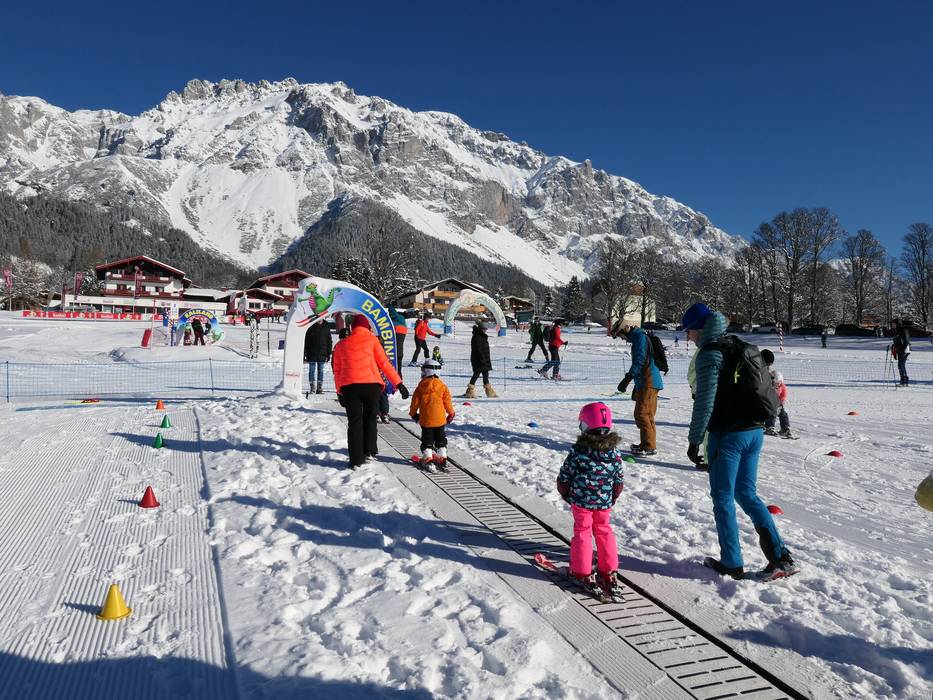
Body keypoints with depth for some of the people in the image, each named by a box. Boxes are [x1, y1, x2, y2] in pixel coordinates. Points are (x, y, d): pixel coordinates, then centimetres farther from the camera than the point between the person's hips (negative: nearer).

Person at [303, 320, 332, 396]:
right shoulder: (310, 327, -2)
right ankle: (312, 388, 6)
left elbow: (329, 341, 9)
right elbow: (306, 341, 0)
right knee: (312, 371, 1)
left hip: (322, 354, 2)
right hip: (312, 354, -2)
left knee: (320, 370, 6)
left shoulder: (326, 327, 5)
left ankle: (320, 388, 11)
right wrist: (305, 354, -4)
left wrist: (328, 354, 4)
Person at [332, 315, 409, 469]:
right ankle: (369, 451, 17)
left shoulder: (341, 345, 16)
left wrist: (339, 393, 26)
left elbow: (337, 371, 18)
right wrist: (399, 384, 5)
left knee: (354, 422, 7)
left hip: (349, 387, 1)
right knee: (370, 417, 19)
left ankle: (356, 459, 5)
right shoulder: (371, 339, 8)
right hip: (371, 385, -1)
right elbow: (384, 364, 4)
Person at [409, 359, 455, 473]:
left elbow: (415, 401, 5)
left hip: (425, 420, -1)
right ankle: (442, 457, 13)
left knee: (427, 439, 7)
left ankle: (428, 459, -2)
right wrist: (451, 413, 16)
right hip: (440, 419, 1)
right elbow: (447, 401, 1)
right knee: (440, 439, 14)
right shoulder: (442, 386, -2)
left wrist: (413, 413, 21)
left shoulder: (420, 387, -1)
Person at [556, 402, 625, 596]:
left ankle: (582, 572, 16)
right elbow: (618, 484, 1)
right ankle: (610, 571, 25)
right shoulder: (615, 454, -7)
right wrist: (612, 500, 18)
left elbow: (563, 480, -10)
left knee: (582, 532, 11)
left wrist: (566, 495, 8)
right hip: (604, 503, 3)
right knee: (604, 531, 19)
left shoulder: (577, 451, -18)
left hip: (581, 502, -3)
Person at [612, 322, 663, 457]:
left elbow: (639, 360, -21)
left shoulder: (640, 337, -11)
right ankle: (645, 444, 25)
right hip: (645, 383, 11)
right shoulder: (637, 338, 20)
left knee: (642, 414, -10)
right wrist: (636, 386, 28)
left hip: (648, 383, -11)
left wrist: (627, 379, -23)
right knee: (646, 414, 16)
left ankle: (650, 447, -6)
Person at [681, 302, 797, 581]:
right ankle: (781, 558, 13)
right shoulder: (740, 347, 13)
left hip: (728, 435, -8)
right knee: (747, 494, 17)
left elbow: (705, 402, -18)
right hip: (755, 431, 8)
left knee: (723, 499, 5)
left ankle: (732, 563, 13)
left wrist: (695, 440, -11)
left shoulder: (709, 354, -13)